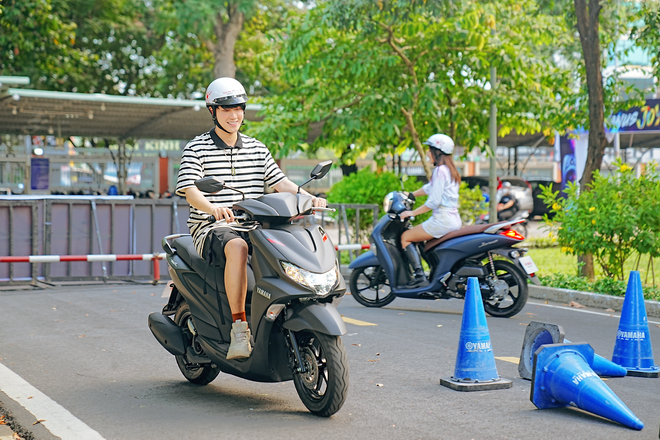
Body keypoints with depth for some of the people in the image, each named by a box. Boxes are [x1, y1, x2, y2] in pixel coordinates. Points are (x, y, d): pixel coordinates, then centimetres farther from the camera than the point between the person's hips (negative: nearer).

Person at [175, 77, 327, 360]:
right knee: (237, 247, -39)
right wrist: (213, 208, -34)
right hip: (212, 229, -4)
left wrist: (309, 198, -9)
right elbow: (189, 189, -12)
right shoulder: (196, 149, 2)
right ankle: (239, 327, -37)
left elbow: (279, 181, 10)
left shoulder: (257, 149, 18)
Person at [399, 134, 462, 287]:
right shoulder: (449, 169, 16)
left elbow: (433, 201, -19)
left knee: (405, 237, -4)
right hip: (454, 220, 10)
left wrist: (412, 213, -12)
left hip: (442, 219, -10)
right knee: (415, 236, 26)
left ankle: (419, 276, -14)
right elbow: (429, 188, 27)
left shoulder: (440, 170, -14)